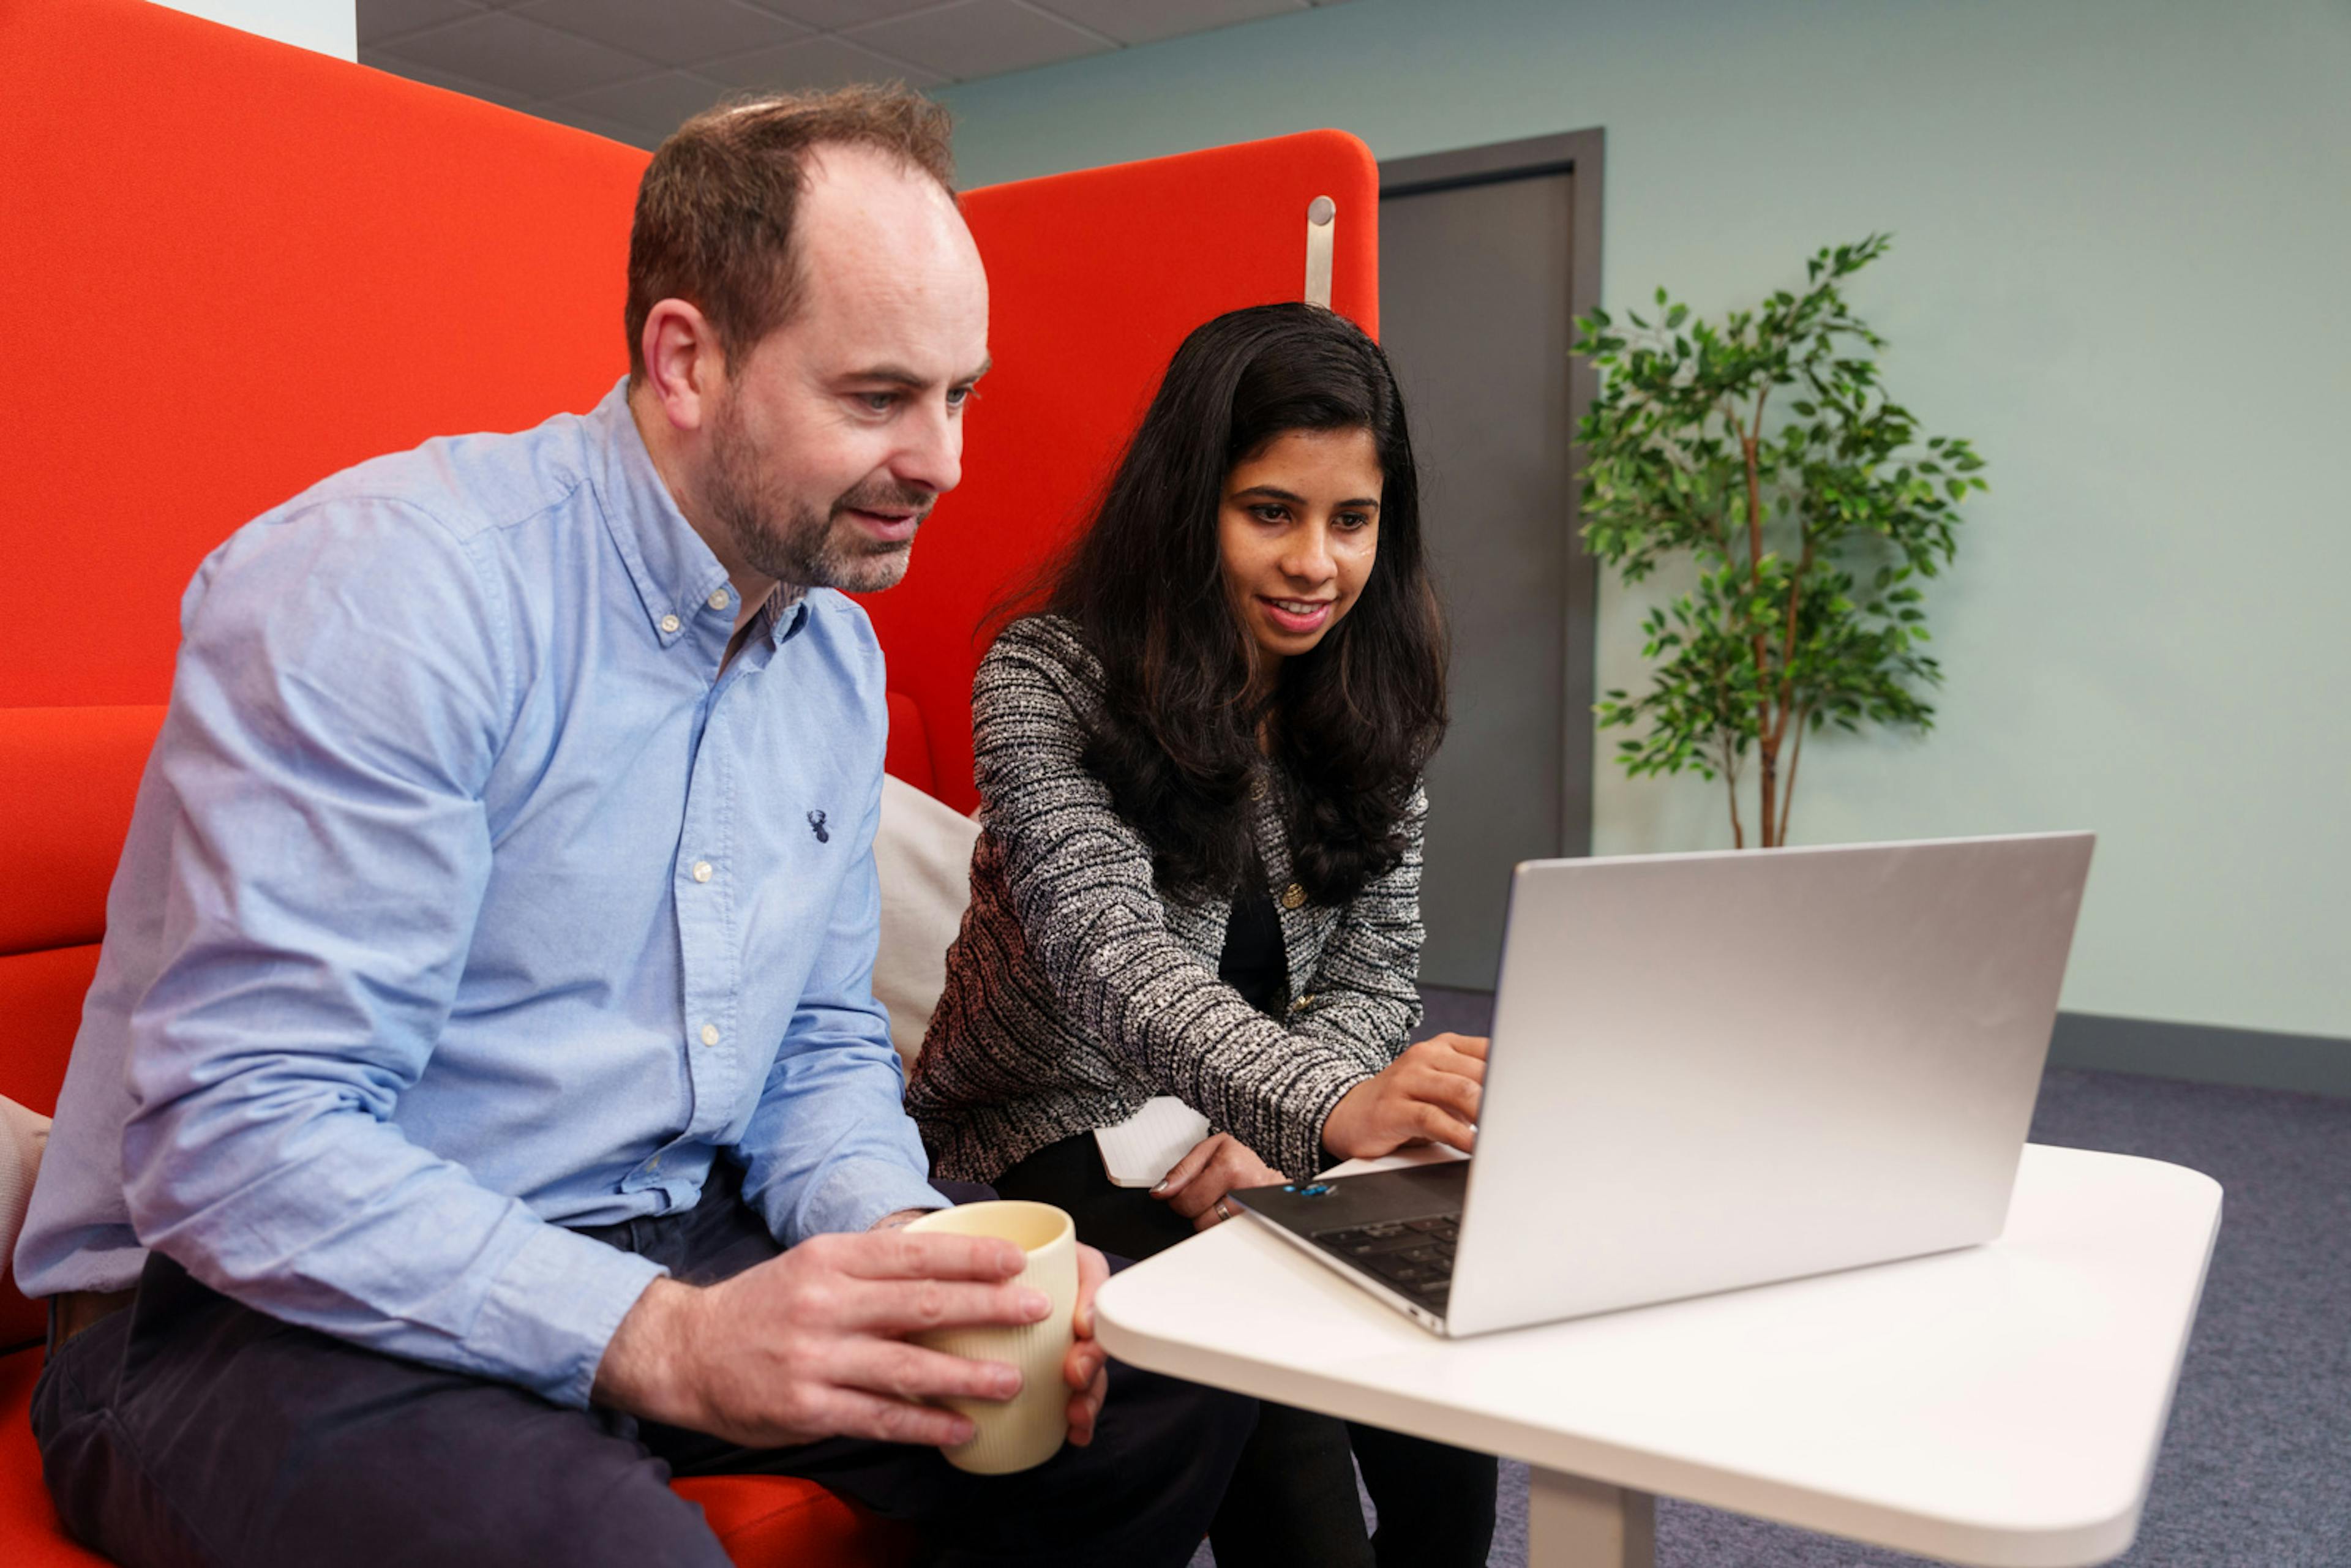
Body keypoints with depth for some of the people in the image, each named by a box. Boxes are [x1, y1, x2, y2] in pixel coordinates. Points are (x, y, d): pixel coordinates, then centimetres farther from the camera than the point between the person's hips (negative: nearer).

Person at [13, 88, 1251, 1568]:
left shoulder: (838, 649, 5)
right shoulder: (379, 589, -19)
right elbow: (237, 1141, -23)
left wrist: (905, 1245, -10)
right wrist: (665, 1341, -32)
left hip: (670, 1254, 7)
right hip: (281, 1314, -6)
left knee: (1168, 1389, -2)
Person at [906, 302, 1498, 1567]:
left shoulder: (1376, 702, 1)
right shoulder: (1045, 681, -15)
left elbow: (1372, 971, 1)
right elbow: (1116, 960, -28)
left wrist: (1268, 1139, -19)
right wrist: (1330, 1108, -45)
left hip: (1258, 1143, 4)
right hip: (1051, 1133, -3)